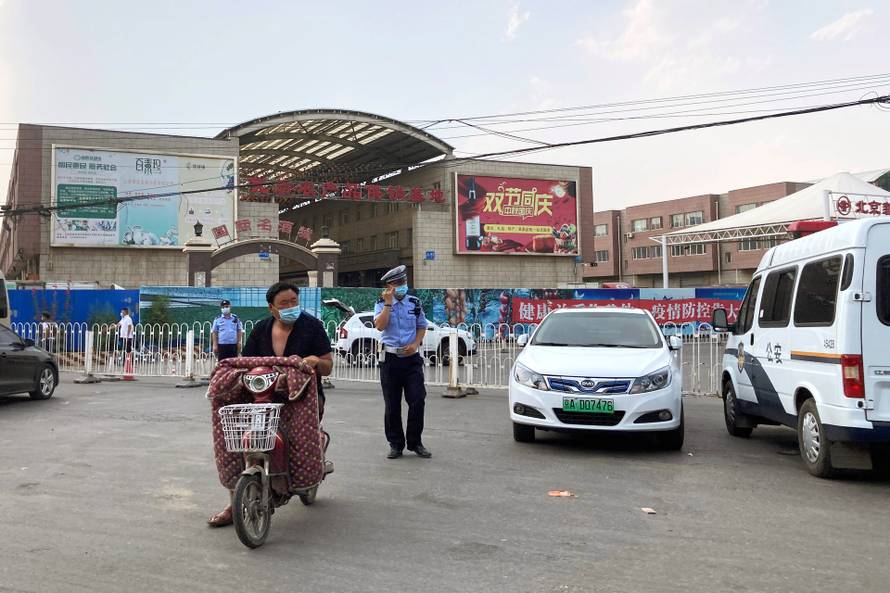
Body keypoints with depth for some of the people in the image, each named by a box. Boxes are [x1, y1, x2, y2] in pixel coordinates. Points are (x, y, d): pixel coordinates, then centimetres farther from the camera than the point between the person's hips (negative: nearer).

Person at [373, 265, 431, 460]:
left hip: (412, 358, 1)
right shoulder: (382, 304, 2)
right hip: (390, 358, -1)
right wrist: (388, 303, -16)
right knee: (392, 405, 4)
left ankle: (415, 442, 11)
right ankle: (396, 444, 16)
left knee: (417, 401, -4)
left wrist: (415, 344, -3)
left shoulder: (415, 303, 8)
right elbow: (380, 326, -14)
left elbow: (422, 326, 13)